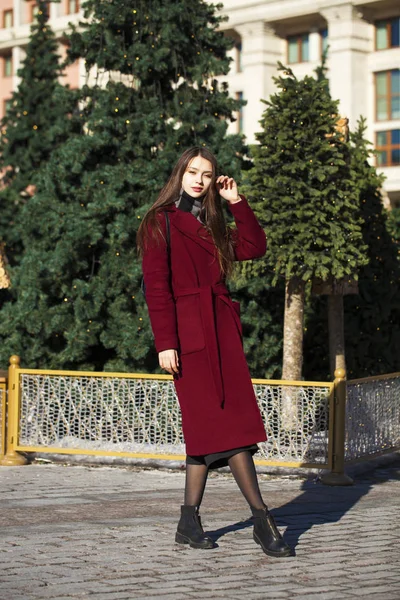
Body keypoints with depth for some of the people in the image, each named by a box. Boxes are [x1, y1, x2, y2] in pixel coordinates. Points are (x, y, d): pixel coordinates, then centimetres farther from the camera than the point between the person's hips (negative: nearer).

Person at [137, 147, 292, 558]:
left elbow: (255, 247, 15)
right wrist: (164, 342, -16)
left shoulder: (211, 226, 21)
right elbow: (156, 286, -8)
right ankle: (262, 519, -10)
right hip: (188, 332, -7)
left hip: (222, 331, 7)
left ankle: (190, 522, 9)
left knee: (209, 425, 3)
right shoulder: (160, 223, 0)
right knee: (223, 422, -9)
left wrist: (237, 203, 11)